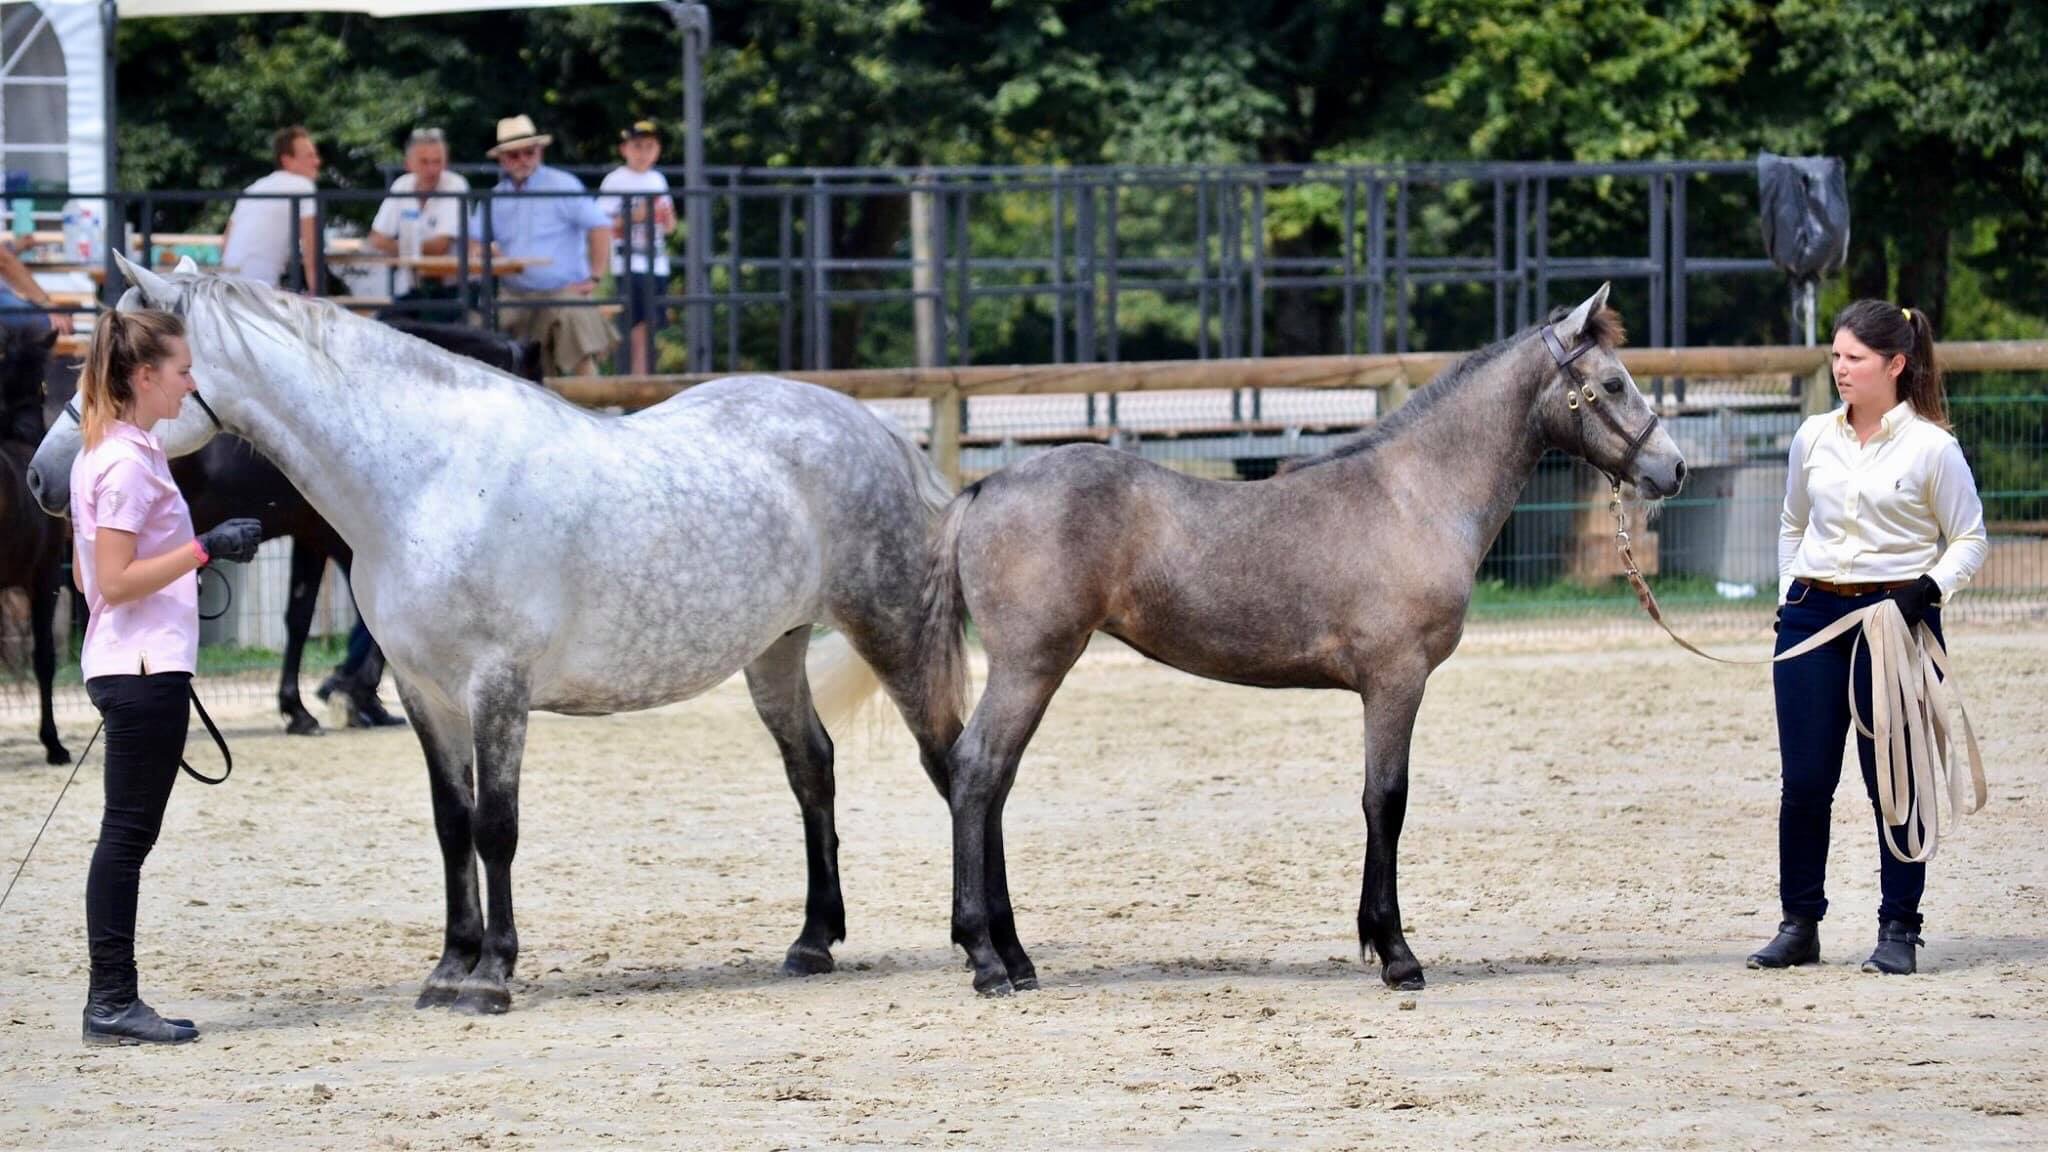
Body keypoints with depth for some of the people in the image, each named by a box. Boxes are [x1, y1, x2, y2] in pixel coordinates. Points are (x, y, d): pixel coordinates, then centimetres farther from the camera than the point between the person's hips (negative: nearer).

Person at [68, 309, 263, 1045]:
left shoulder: (104, 454, 14)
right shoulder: (130, 463, -16)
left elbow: (89, 575, 18)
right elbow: (113, 582, -20)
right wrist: (206, 549, -21)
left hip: (128, 668, 10)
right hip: (145, 669, -10)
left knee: (128, 837, 10)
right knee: (129, 834, -7)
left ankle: (112, 1000, 12)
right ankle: (112, 1003, -4)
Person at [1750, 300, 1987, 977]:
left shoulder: (1930, 446, -6)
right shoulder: (1814, 439, 7)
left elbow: (1968, 541, -1)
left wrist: (1929, 588, -17)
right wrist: (1789, 600, 11)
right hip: (1814, 614, 4)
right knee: (1805, 782, 3)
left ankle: (1899, 931, 9)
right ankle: (1799, 926, 13)